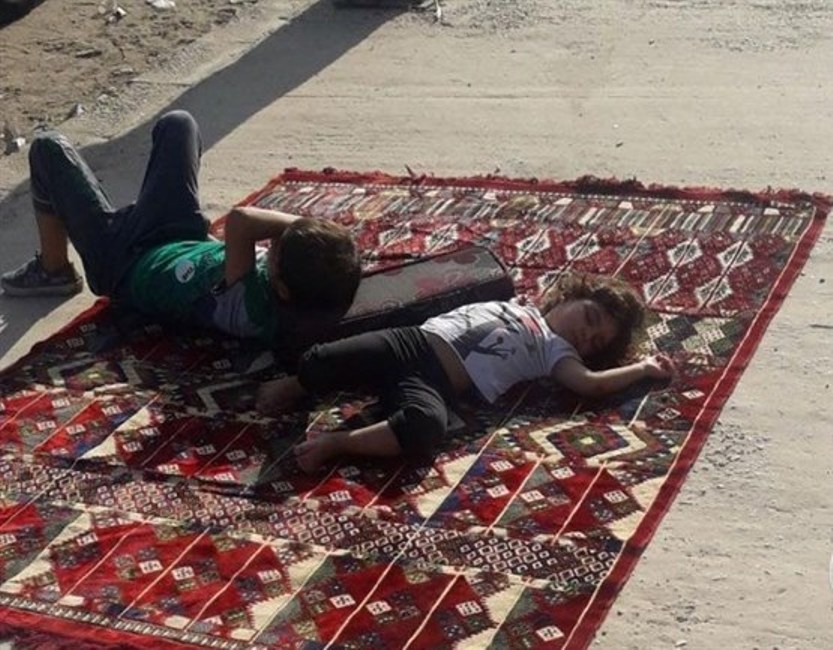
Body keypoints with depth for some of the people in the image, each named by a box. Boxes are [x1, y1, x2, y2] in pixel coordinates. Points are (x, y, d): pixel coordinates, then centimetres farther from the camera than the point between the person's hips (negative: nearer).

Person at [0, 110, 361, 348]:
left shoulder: (252, 314, -48)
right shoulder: (313, 287, -27)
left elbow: (240, 222, -59)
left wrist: (299, 224, -49)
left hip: (123, 262, -6)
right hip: (188, 244, 6)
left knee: (49, 149, 1)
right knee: (176, 124, 18)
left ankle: (52, 271, 23)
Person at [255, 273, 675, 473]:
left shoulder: (555, 352, 16)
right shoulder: (516, 305, 25)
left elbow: (590, 382, 2)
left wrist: (643, 368, 8)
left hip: (439, 383, -2)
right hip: (412, 341, 2)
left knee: (425, 427, -40)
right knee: (322, 362, -19)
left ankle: (334, 443, -29)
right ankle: (291, 390, 14)